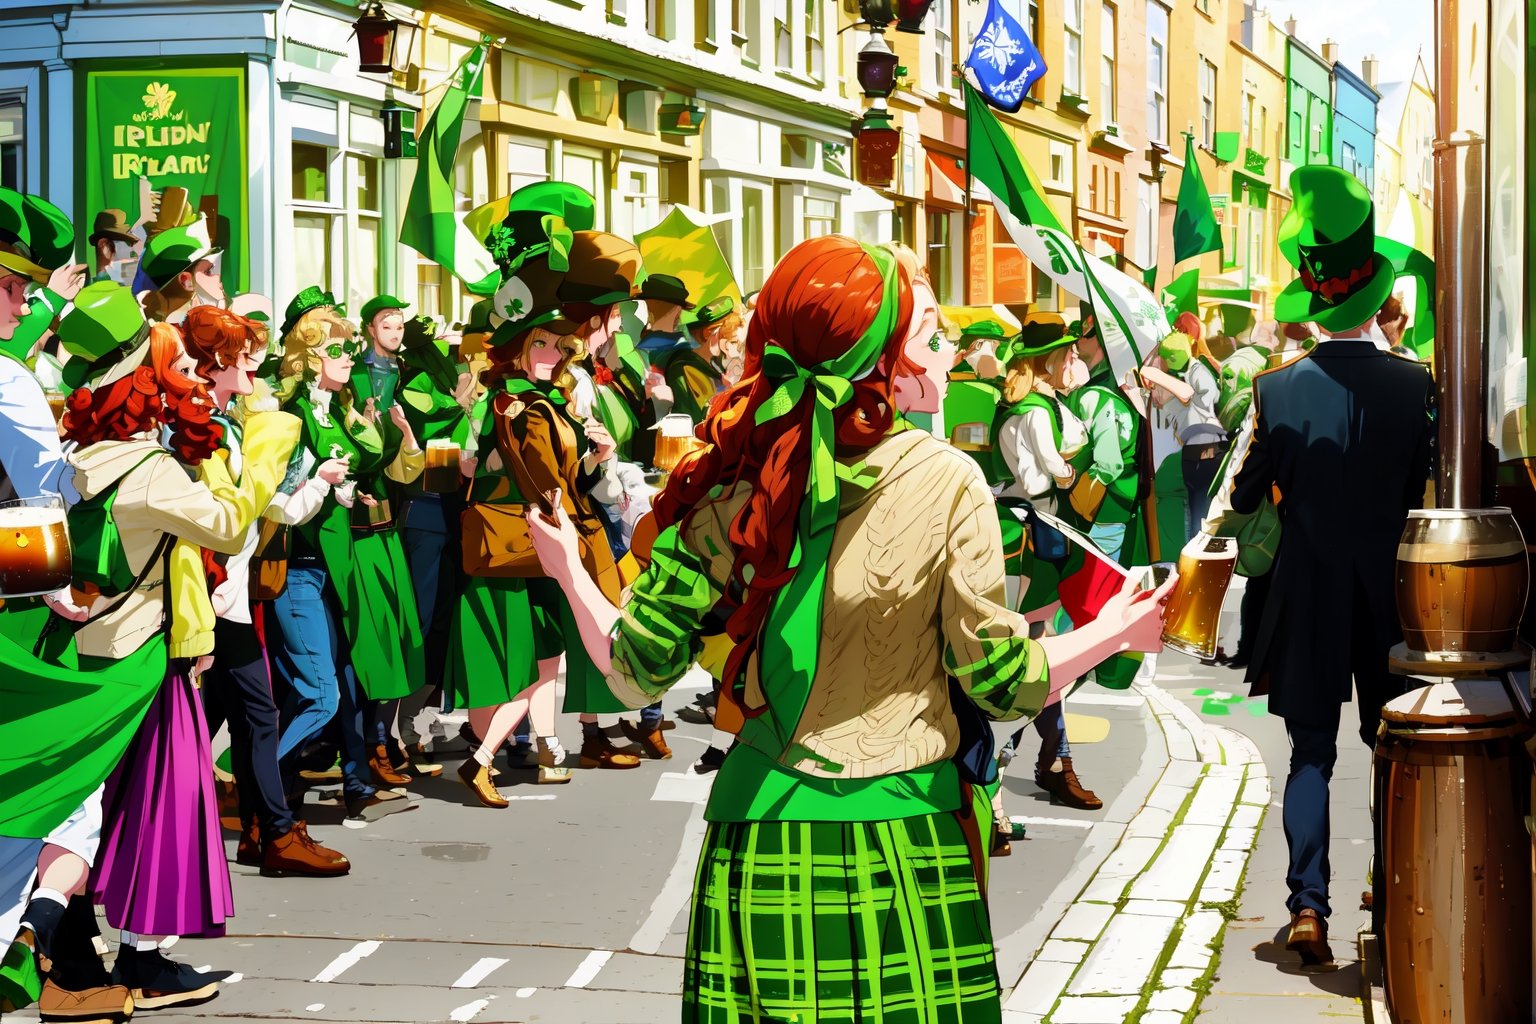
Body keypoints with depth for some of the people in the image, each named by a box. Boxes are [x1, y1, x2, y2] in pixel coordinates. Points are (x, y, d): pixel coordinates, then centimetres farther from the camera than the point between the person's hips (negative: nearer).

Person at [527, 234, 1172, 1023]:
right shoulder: (946, 480, -11)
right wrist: (1112, 633, 10)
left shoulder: (735, 484, -5)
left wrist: (569, 572, 15)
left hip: (762, 839, 2)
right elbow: (1000, 681, -7)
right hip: (904, 840, -2)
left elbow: (639, 672, -3)